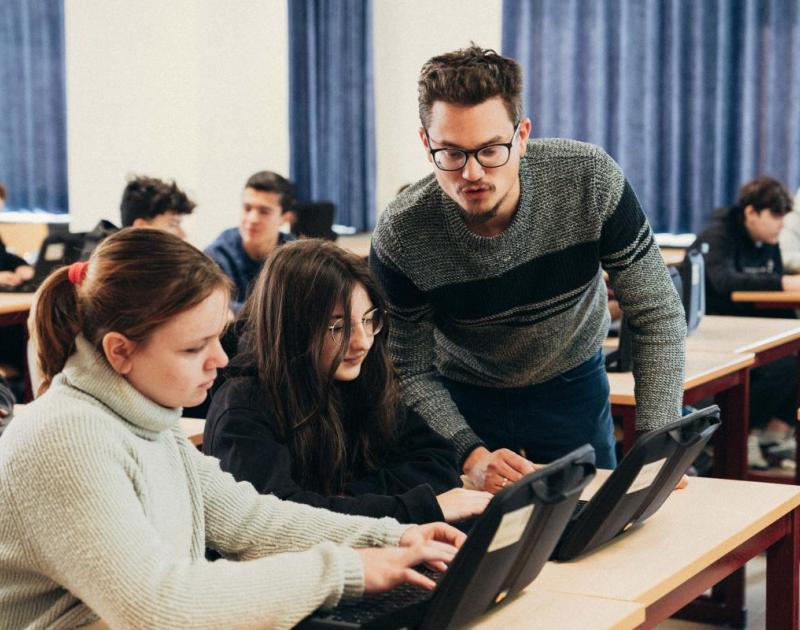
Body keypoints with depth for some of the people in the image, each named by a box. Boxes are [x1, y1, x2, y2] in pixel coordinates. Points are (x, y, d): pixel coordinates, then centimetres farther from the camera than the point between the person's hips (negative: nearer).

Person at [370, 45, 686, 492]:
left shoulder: (589, 180, -27)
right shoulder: (400, 236, -27)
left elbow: (659, 316, -20)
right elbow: (414, 373, -16)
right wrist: (472, 456, -32)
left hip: (572, 386, 1)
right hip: (461, 396, -1)